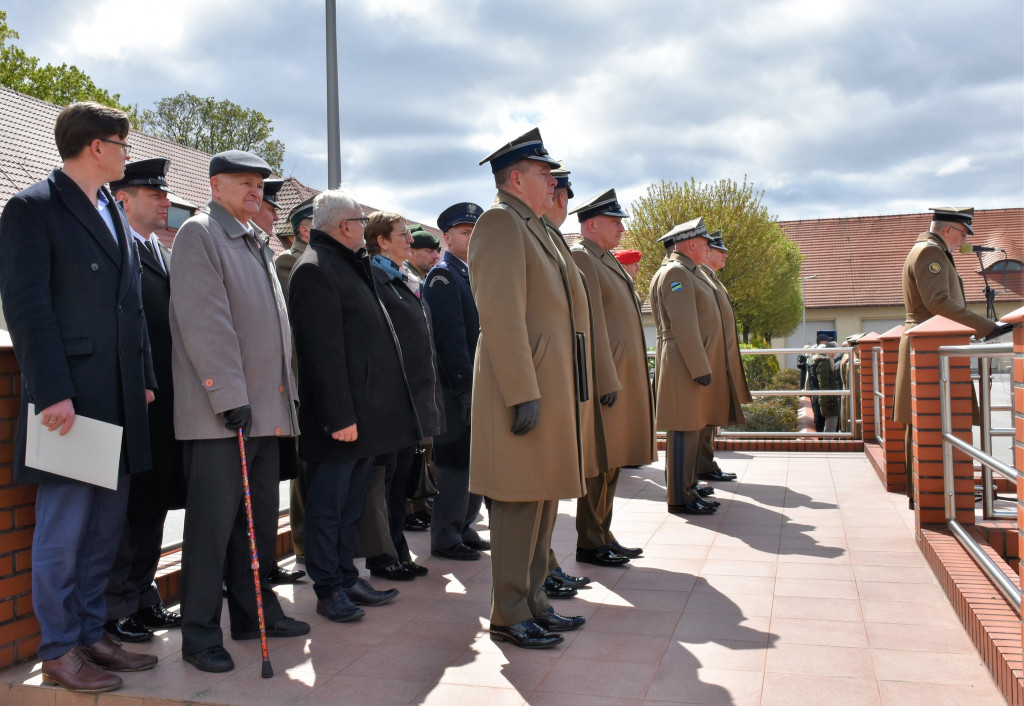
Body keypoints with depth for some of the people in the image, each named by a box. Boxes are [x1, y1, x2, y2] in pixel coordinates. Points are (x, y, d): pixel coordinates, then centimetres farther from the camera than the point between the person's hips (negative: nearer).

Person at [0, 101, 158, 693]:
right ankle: (58, 650, 14)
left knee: (106, 525, 13)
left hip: (121, 399, 8)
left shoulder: (114, 212, 18)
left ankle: (92, 633, 26)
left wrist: (145, 376, 13)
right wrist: (52, 393, -18)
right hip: (70, 396, -8)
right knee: (63, 529, 1)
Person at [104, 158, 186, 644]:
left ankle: (143, 599, 27)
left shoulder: (163, 255, 19)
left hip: (164, 403, 8)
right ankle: (115, 609, 13)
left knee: (153, 504, 15)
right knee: (123, 508, 1)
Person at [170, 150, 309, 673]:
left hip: (266, 408, 8)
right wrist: (231, 397, -19)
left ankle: (255, 611, 25)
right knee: (213, 522, -3)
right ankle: (199, 633, 7)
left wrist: (284, 393, 16)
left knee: (260, 518, 13)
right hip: (218, 411, -8)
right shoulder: (199, 233, -4)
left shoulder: (257, 243, 21)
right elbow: (205, 321, -14)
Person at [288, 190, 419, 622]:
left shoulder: (350, 266, 19)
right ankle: (329, 590, 13)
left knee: (350, 505, 17)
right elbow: (323, 351, -20)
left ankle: (347, 578, 27)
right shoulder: (315, 269, -13)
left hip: (365, 414, 10)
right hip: (341, 416, -10)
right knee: (328, 507, 3)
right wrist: (340, 416, -23)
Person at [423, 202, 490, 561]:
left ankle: (464, 528, 24)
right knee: (456, 461, -3)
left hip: (475, 384, 9)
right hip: (456, 387, -9)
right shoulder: (442, 277, -9)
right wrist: (466, 387, -20)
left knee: (476, 461, 13)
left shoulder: (469, 276, 18)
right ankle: (445, 538, 8)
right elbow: (450, 337, -17)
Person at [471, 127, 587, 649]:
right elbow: (502, 316, -20)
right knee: (520, 503, -3)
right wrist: (523, 393, -23)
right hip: (526, 388, -10)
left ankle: (533, 601, 25)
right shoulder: (500, 221, -11)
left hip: (550, 387, 10)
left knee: (542, 500, 14)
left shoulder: (532, 227, 21)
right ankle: (509, 615, 8)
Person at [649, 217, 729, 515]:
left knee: (692, 431, 14)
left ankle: (688, 490, 21)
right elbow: (683, 326, -20)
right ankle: (680, 499, -1)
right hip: (685, 366, -11)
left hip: (696, 364, 11)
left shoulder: (689, 273, 21)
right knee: (684, 432, -7)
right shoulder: (675, 272, -13)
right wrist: (700, 368, -21)